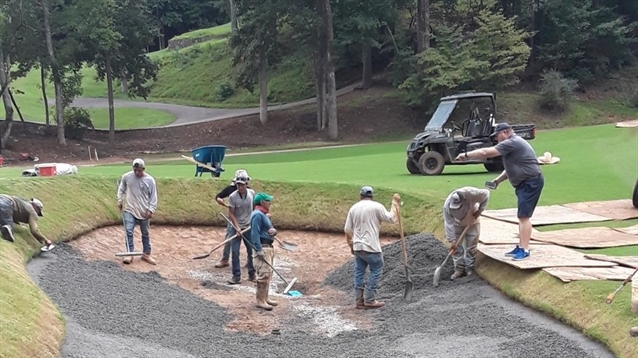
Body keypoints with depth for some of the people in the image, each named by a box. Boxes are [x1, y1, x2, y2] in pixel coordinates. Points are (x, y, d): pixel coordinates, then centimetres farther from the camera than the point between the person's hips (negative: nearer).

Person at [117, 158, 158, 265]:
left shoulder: (150, 180, -9)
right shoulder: (126, 177, -5)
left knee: (145, 234, 11)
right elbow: (121, 189, 12)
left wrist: (151, 210, -10)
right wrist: (119, 200, 3)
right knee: (129, 231, -11)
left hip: (144, 212, 0)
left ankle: (146, 254, 23)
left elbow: (153, 197, -4)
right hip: (129, 210, 0)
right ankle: (130, 254, -5)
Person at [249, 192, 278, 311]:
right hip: (262, 248, -11)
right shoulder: (257, 215, -14)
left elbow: (270, 229, 22)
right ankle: (260, 301, -10)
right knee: (263, 274, -12)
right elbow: (255, 233, -21)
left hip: (269, 247, 11)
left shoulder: (264, 215, 18)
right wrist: (259, 250, -27)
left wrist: (273, 231, -3)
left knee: (268, 274, 16)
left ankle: (265, 298, 25)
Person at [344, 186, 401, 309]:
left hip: (357, 247, 5)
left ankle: (359, 300, 13)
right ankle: (369, 300, 2)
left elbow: (347, 230, 9)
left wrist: (351, 245, 21)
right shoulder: (376, 206, -8)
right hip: (371, 247, -5)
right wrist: (395, 203, 7)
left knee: (359, 273, 12)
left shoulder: (353, 208, 8)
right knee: (376, 271, 5)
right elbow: (391, 218, -3)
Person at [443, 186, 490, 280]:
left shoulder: (471, 193, -39)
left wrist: (479, 210, -21)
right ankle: (459, 269, 5)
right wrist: (452, 241, -28)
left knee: (471, 248, -1)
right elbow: (449, 225, -28)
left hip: (472, 222, -1)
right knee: (457, 247, -4)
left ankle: (469, 270, 8)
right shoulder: (447, 205, -35)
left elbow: (486, 194, -20)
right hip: (457, 225, 1)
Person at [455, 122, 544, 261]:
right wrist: (499, 180, 12)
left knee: (524, 216, -13)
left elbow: (486, 152, -18)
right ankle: (521, 247, 19)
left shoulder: (512, 143, -15)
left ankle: (524, 250, -13)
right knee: (522, 216, 13)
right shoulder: (513, 143, 20)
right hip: (526, 183, 11)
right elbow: (511, 167, 26)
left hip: (531, 182, -11)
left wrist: (466, 155, -8)